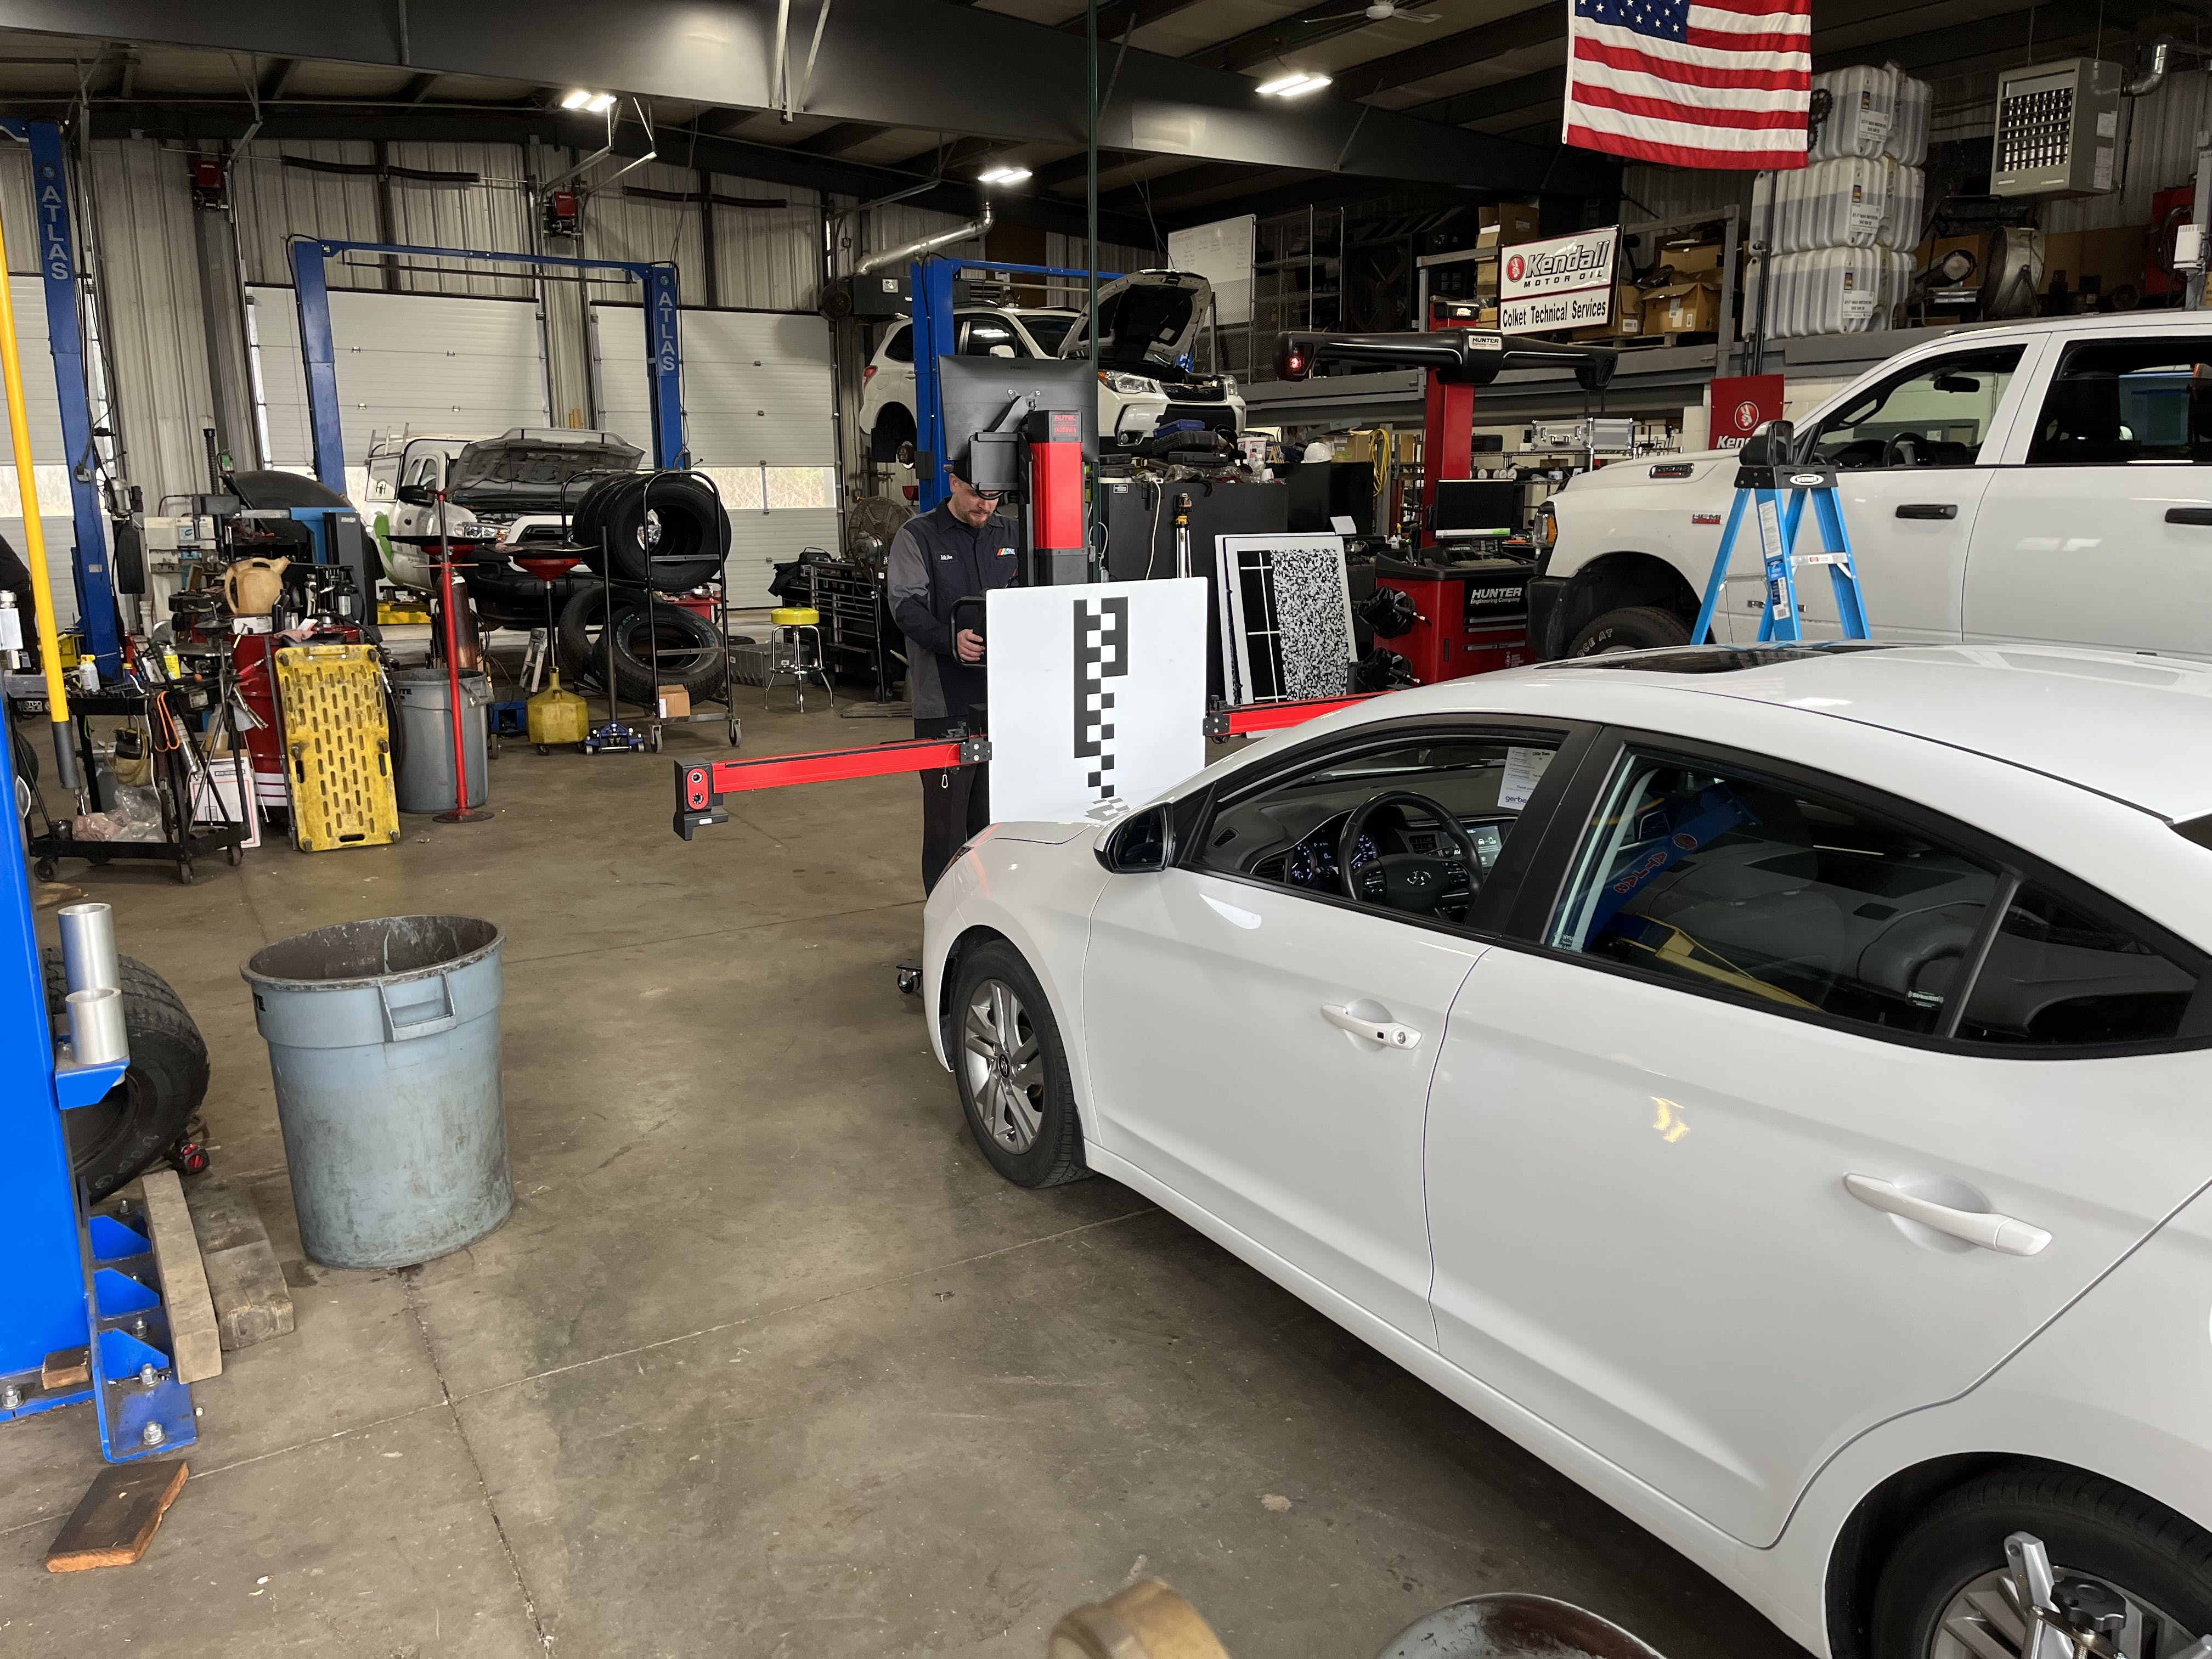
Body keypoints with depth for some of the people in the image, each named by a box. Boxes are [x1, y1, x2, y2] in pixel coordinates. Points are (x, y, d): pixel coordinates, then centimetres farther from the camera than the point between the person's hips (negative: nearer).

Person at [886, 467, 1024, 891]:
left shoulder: (1012, 535, 14)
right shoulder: (917, 536, 0)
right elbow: (906, 604, -10)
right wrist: (951, 639, -27)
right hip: (945, 701, -4)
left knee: (998, 812, 11)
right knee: (947, 814, 0)